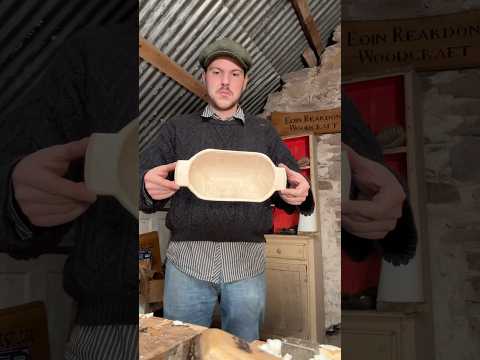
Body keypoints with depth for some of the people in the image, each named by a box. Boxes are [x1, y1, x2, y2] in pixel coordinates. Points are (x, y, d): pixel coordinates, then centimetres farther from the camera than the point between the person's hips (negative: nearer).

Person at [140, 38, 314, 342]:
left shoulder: (264, 131, 13)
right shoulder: (177, 128, 11)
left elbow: (290, 190, 11)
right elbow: (146, 180, 4)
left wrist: (299, 192, -13)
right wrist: (150, 187, -20)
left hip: (248, 260, 1)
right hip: (187, 258, 0)